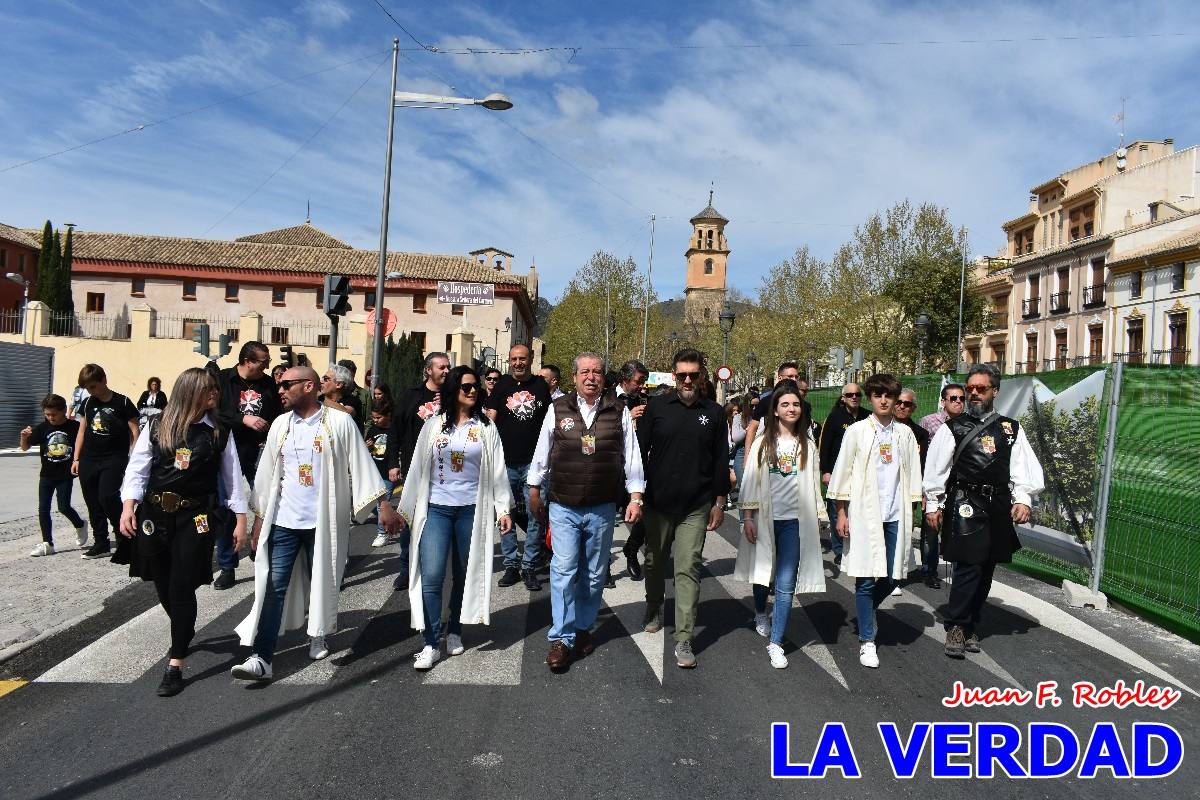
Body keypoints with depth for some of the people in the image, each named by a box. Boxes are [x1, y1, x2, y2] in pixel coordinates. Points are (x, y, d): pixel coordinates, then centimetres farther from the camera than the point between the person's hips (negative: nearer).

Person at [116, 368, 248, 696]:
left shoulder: (219, 433, 0)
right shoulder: (157, 426, 0)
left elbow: (233, 477, 2)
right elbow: (137, 469, 1)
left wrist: (240, 519, 0)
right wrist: (129, 506, -11)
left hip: (196, 517, -2)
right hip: (154, 514, 2)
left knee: (182, 588, -5)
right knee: (163, 584, 14)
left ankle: (175, 664, 4)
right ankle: (184, 634, 42)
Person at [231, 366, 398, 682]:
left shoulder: (340, 422, -6)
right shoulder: (280, 424, 7)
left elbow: (362, 466, -6)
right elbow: (266, 473, 11)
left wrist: (384, 506, -12)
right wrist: (259, 519, 10)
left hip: (323, 521, -3)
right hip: (283, 521, 3)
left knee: (321, 583, 11)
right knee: (273, 587, -1)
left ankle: (318, 637, 33)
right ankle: (261, 658, 1)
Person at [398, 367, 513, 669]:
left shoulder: (486, 427, 3)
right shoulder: (433, 424, 4)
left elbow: (497, 470, 2)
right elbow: (417, 468, 6)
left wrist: (503, 509, -3)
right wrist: (405, 509, 7)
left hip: (472, 510, 0)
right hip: (436, 508, 0)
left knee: (465, 575, 9)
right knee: (431, 577, -7)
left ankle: (454, 632, 27)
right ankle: (431, 644, 2)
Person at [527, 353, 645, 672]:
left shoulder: (619, 413, 1)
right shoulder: (558, 409, 1)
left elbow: (632, 457, 3)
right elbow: (542, 454, 8)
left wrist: (635, 497, -1)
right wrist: (534, 491, 12)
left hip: (601, 509, 1)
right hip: (563, 507, -1)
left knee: (594, 574, 12)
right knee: (564, 572, -4)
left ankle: (583, 628, 30)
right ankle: (561, 639, 4)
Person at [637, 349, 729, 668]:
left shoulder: (713, 413, 3)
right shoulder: (656, 407, -1)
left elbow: (721, 460, 7)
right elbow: (640, 451, 2)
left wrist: (719, 502, 5)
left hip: (696, 507, -1)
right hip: (658, 502, 1)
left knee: (688, 568, -3)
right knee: (655, 561, 16)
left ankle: (684, 639, 2)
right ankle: (653, 611, 41)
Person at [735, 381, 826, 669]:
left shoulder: (807, 444, 6)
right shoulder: (763, 442, 1)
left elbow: (814, 482, 9)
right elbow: (751, 480, -1)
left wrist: (817, 515, 7)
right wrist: (747, 516, -5)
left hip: (794, 520, 0)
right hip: (764, 518, 0)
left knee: (786, 585, -4)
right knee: (762, 572, 16)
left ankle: (776, 643, 4)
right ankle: (760, 613, 46)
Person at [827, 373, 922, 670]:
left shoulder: (905, 433, 9)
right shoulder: (857, 431, -1)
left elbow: (912, 474, 12)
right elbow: (842, 471, -1)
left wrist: (910, 511, 9)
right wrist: (841, 514, -4)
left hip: (895, 514, 3)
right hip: (864, 513, -3)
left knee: (890, 578, 6)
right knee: (866, 579, -2)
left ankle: (865, 611, 34)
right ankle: (867, 641, 8)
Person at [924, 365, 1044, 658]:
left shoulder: (1011, 429, 10)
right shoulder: (953, 428, 1)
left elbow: (1023, 467, 3)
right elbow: (936, 469, 2)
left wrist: (1023, 500, -10)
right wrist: (933, 505, 0)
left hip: (998, 509, 4)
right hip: (964, 505, -4)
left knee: (985, 570, 11)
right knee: (969, 566, -10)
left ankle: (971, 626, 25)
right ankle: (956, 627, 3)